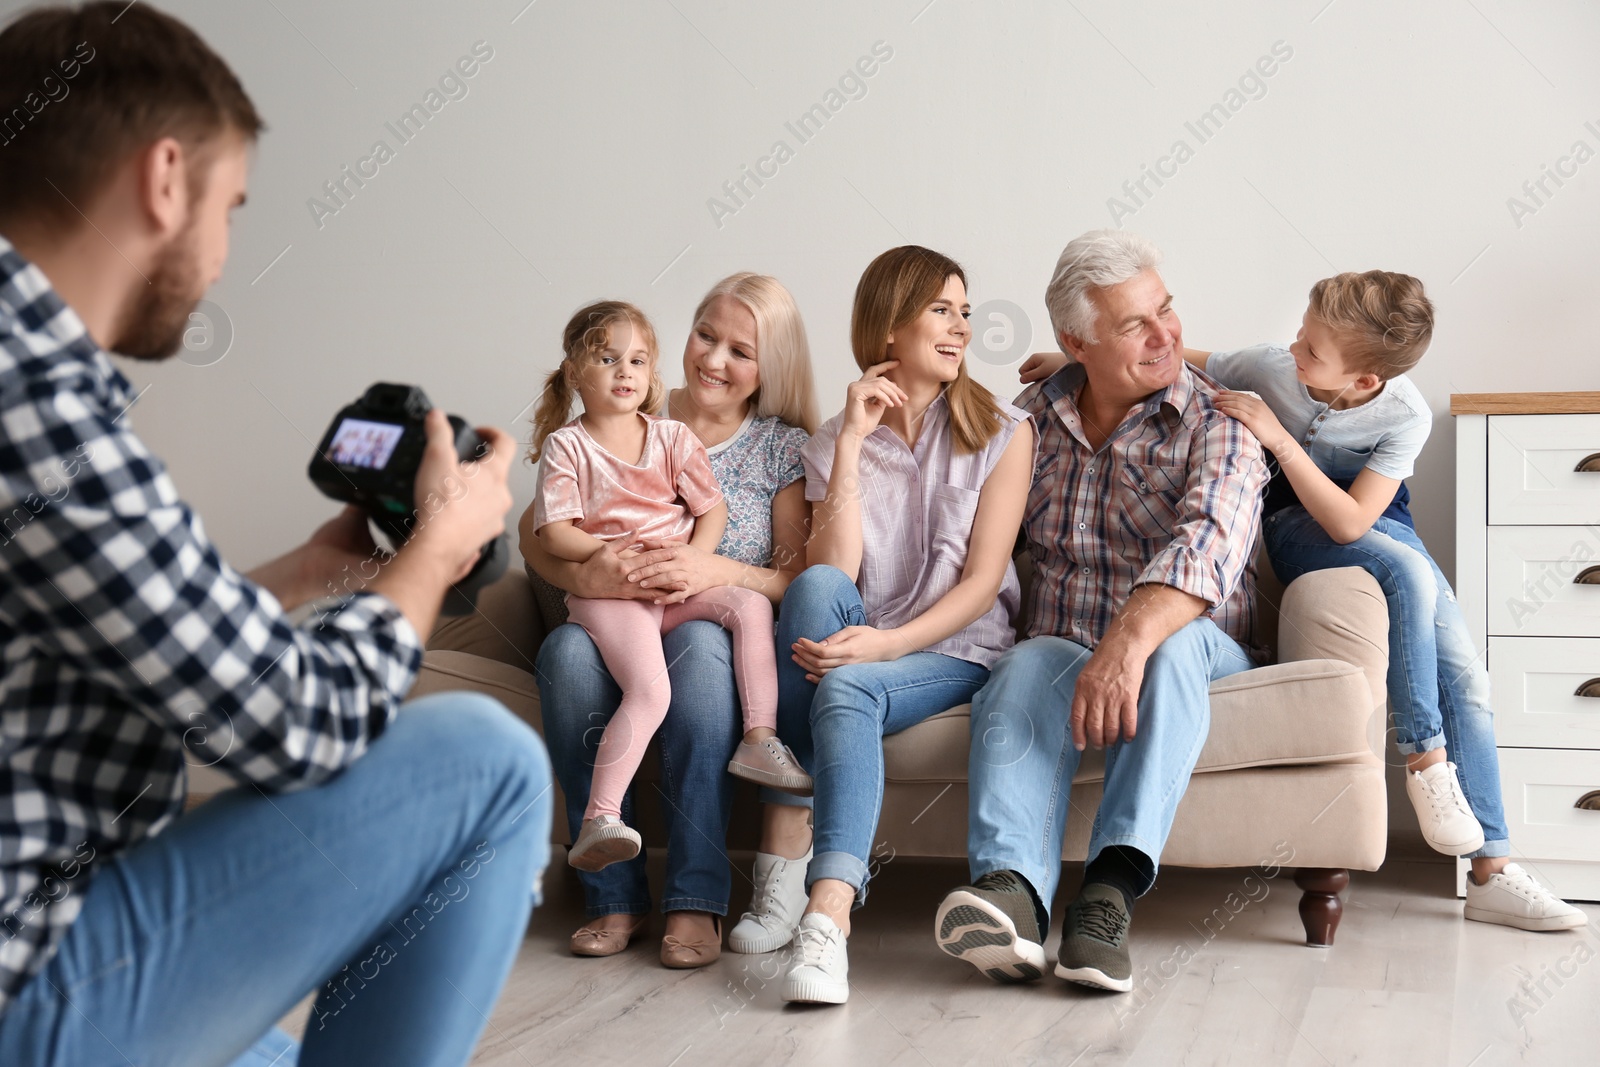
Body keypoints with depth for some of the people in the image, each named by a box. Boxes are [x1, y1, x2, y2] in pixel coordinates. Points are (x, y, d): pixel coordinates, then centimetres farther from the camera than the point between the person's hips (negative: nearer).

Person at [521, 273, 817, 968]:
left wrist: (718, 571, -20)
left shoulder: (783, 447, 8)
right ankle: (614, 895, -25)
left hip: (720, 631, -1)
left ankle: (696, 899, -32)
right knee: (567, 649, -34)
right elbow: (534, 537, 3)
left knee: (698, 645, -37)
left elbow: (799, 579, -1)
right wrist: (581, 575, -20)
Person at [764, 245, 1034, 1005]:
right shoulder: (832, 442, 9)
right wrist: (851, 444, -10)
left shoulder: (1001, 431, 4)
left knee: (847, 686, -34)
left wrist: (887, 641, -21)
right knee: (816, 586, -31)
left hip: (955, 649, -2)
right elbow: (832, 579, -7)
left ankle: (828, 915, -51)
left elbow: (983, 580, -5)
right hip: (860, 646, 2)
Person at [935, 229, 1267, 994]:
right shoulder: (1032, 416, 11)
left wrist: (1132, 640, -40)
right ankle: (1011, 892, -54)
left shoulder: (1216, 421, -3)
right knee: (1026, 669, -32)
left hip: (1194, 653, -2)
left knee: (1173, 644, -36)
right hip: (1062, 648, 2)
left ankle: (1111, 888, -48)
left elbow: (1208, 543, -22)